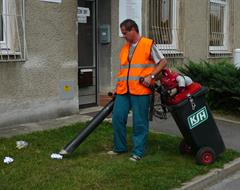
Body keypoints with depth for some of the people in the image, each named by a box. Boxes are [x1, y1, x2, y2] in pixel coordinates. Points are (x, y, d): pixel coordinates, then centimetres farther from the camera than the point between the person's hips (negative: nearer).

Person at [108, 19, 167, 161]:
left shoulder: (148, 45, -1)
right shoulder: (124, 48, 18)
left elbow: (163, 62, -1)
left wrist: (151, 76, -12)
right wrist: (118, 87, 18)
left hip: (140, 91, -6)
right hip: (123, 91, 6)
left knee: (140, 122, 0)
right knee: (117, 118, 5)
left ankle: (138, 152, 10)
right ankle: (120, 147, 21)